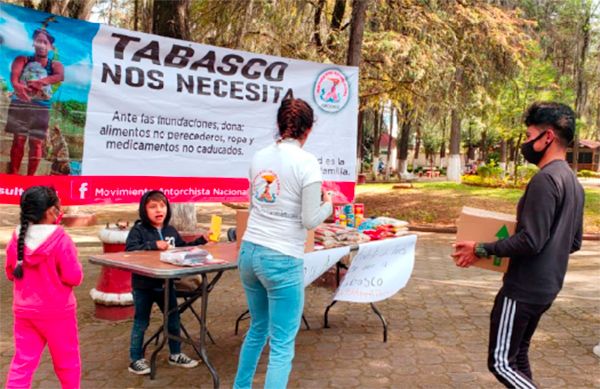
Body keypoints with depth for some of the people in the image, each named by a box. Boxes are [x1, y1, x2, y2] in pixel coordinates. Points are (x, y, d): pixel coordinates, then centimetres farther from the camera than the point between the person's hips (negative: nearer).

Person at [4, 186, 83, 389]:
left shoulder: (17, 238, -3)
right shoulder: (60, 239, -19)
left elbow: (11, 273, 9)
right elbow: (74, 277, -16)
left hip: (24, 310, 5)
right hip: (56, 311, -4)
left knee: (22, 362, 10)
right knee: (67, 362, 14)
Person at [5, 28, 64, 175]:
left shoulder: (55, 65, 8)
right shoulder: (23, 59, 8)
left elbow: (60, 76, -16)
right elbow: (14, 73, -14)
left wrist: (41, 82, -34)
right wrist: (16, 85, -38)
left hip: (41, 107, 0)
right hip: (20, 104, 0)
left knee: (36, 142, 0)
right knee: (18, 139, 0)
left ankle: (30, 176, 7)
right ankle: (13, 174, 5)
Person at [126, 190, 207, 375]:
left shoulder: (171, 231, 6)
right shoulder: (138, 230, -11)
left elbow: (183, 248, 16)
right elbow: (129, 250, -25)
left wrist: (202, 240, 7)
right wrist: (153, 245, -31)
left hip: (165, 283, 6)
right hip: (143, 285, -6)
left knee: (173, 318, 15)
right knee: (141, 323, 6)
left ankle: (175, 354, 31)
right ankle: (136, 360, 19)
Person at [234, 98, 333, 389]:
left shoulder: (259, 157, 7)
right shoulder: (307, 162, -11)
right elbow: (310, 220, -10)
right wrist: (328, 204, 8)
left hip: (249, 252, 7)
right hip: (282, 260, -7)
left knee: (258, 329, 26)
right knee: (282, 345, 3)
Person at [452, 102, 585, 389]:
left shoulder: (545, 179, -20)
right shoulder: (573, 182, 10)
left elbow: (530, 241, -25)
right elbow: (574, 242, 16)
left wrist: (481, 249, -17)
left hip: (524, 289, -10)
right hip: (546, 288, 10)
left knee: (500, 362, -2)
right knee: (517, 355, 21)